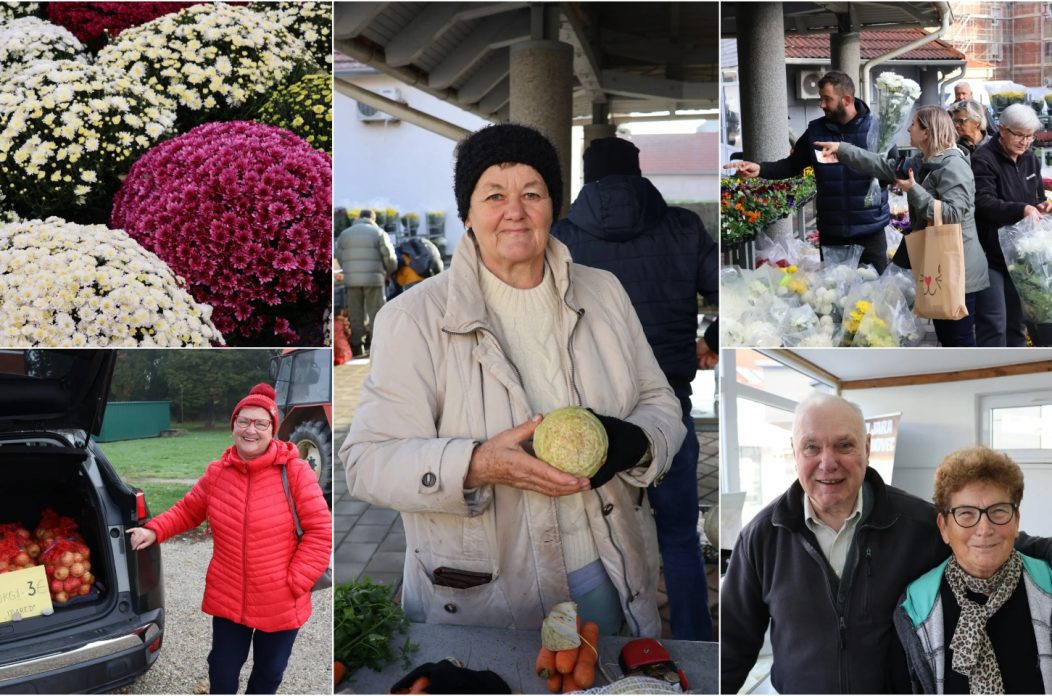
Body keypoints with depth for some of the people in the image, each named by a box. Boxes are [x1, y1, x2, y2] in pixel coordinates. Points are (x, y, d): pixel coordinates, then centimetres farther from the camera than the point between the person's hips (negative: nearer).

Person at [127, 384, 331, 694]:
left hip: (280, 604, -2)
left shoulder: (294, 471, -14)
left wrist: (295, 582, -15)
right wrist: (154, 530, -4)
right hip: (228, 599, 2)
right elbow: (187, 510, 12)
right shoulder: (217, 472, -3)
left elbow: (320, 531, -13)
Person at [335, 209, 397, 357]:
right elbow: (388, 256, -3)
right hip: (373, 278, -3)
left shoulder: (345, 234, 12)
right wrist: (390, 270, 17)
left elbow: (340, 258, 6)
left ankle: (357, 347, 7)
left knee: (356, 314, 8)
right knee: (376, 312, 1)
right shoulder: (379, 233, 3)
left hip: (352, 279, 3)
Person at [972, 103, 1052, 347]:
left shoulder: (1030, 158, 12)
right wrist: (1022, 210, -35)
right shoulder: (984, 159, -13)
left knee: (1017, 320, 14)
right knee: (993, 323, -9)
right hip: (991, 254, -8)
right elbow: (984, 203, -24)